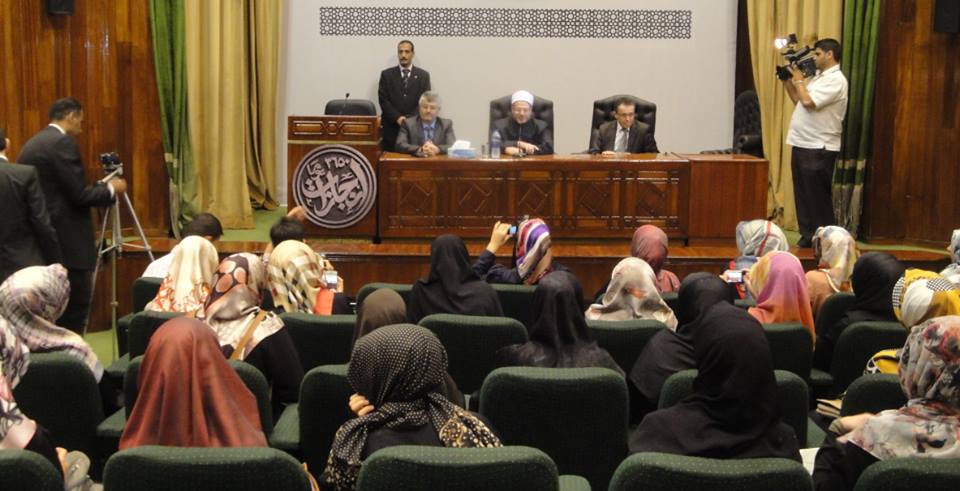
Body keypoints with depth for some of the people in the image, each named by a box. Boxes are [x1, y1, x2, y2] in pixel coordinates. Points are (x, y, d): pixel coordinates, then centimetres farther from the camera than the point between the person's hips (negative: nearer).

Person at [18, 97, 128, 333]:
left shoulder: (31, 144, 15)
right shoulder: (63, 142, -12)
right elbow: (79, 195, -16)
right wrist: (111, 189, 0)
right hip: (67, 242, -9)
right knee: (76, 305, -3)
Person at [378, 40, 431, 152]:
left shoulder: (423, 75, 8)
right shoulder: (387, 74, 8)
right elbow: (383, 100, 2)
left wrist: (409, 119, -11)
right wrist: (397, 118, -12)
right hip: (391, 127, 0)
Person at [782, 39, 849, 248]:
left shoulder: (836, 80, -13)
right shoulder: (819, 76, 17)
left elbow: (808, 102, -23)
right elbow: (798, 100, 22)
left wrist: (799, 80, -8)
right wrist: (787, 81, 12)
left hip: (819, 148, -9)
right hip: (802, 144, 9)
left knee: (818, 196, -3)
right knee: (802, 194, 11)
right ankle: (807, 235, 19)